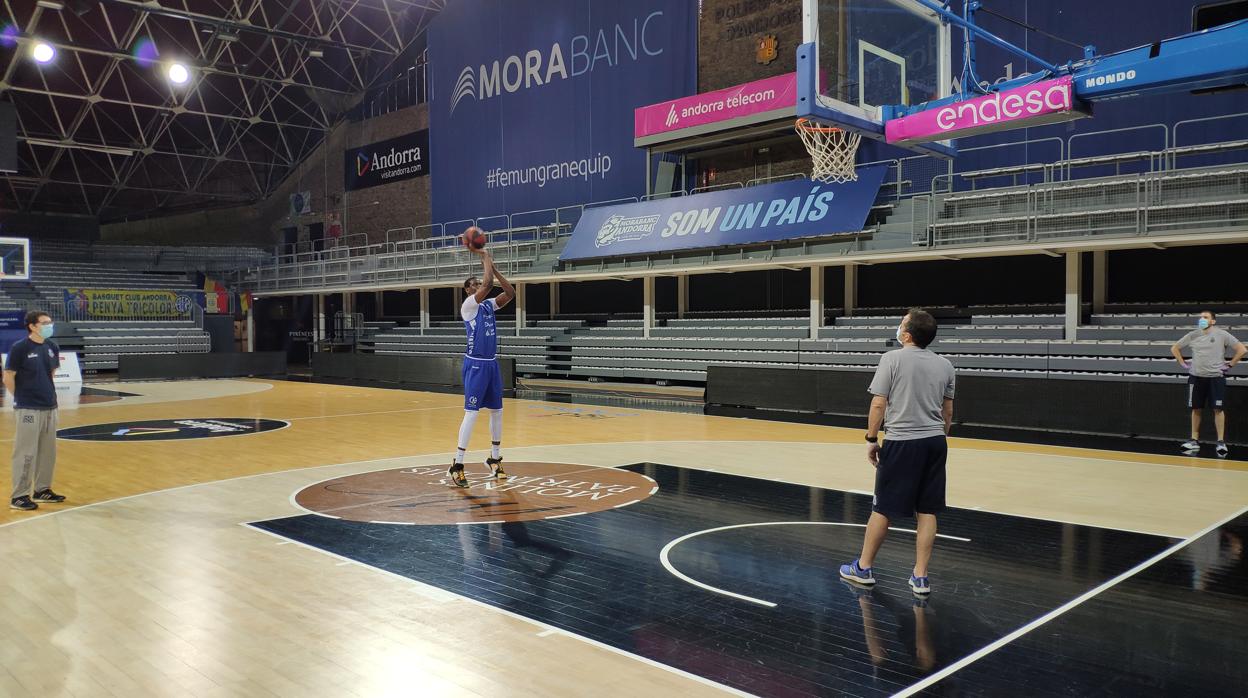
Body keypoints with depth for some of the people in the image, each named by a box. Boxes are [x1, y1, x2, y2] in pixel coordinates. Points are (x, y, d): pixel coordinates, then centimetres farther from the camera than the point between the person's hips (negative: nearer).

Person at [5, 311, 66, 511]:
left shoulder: (52, 347, 6)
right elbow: (8, 377, -8)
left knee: (48, 452, 12)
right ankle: (19, 496, 7)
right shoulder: (19, 348, -12)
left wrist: (45, 391, 13)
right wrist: (21, 397, 0)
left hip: (50, 407, 6)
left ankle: (43, 490, 24)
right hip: (28, 409, -6)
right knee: (26, 453, -2)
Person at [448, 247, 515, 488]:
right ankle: (457, 465, -5)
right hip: (475, 364, -8)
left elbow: (510, 292, 0)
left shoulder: (489, 304, 11)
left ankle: (494, 459, 23)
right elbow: (488, 283, -21)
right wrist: (485, 256, -10)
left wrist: (494, 268, -2)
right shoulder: (468, 305, -9)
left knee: (497, 411, 11)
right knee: (472, 413, -10)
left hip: (492, 363, 8)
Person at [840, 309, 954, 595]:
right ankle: (920, 577, 13)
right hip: (935, 442, 5)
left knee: (882, 509, 6)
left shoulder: (892, 359, -9)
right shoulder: (944, 365, 7)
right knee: (927, 511, 9)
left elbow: (879, 404, -11)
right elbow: (947, 411, 13)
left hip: (901, 443, -5)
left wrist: (872, 439, -2)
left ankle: (863, 568, 20)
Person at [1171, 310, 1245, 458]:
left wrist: (1230, 365, -5)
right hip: (1196, 377, 3)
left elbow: (1242, 350, -4)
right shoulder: (1192, 335, 4)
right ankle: (1194, 440, 13)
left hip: (1216, 377, -3)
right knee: (1196, 409, 6)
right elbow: (1175, 348, 16)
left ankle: (1221, 442, 3)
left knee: (1218, 409, -4)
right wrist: (1183, 364, 8)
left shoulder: (1222, 334, -5)